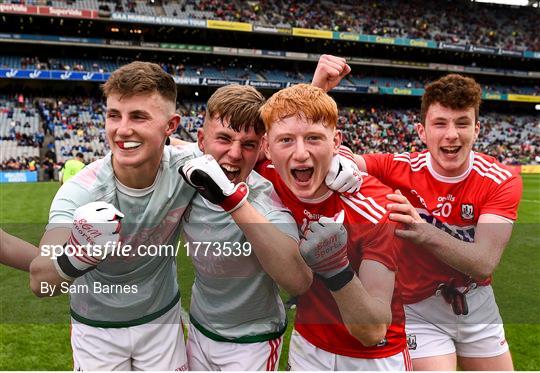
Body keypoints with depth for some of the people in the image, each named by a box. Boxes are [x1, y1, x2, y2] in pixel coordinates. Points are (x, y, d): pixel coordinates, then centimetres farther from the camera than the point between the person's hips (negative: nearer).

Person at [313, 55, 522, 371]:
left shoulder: (502, 182, -17)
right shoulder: (399, 168, -19)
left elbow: (484, 263, -31)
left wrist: (422, 231, -49)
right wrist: (317, 90, -43)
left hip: (478, 305, 3)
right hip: (419, 308, -3)